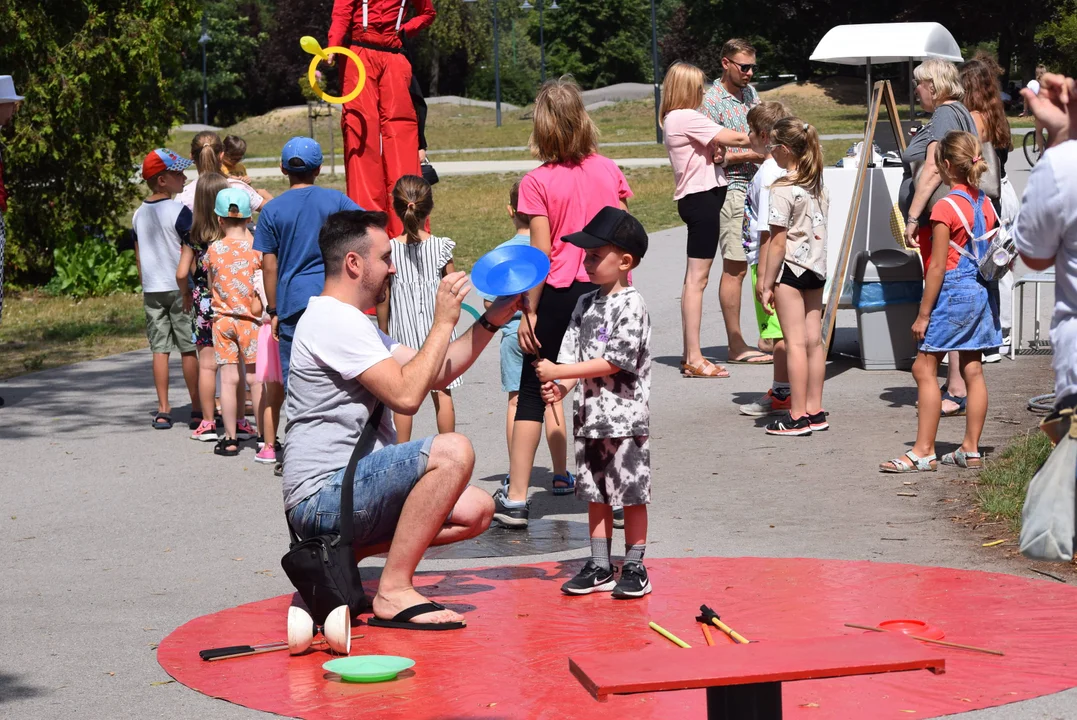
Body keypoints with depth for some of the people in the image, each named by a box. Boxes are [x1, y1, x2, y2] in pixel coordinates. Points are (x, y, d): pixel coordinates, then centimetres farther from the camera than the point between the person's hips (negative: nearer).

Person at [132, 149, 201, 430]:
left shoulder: (139, 214, 8)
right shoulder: (179, 211, -12)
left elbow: (139, 256, 14)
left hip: (152, 290, 5)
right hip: (180, 288, -5)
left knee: (160, 349, 5)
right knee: (189, 348, 2)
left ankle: (163, 410, 4)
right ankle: (197, 407, 7)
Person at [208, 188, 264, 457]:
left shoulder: (213, 249, -1)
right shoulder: (256, 247, -8)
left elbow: (211, 285, 10)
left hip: (222, 320, 2)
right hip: (249, 321, -2)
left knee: (229, 379, 5)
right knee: (255, 378, 4)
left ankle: (230, 439, 8)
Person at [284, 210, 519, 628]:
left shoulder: (350, 322, 22)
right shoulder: (333, 319, -13)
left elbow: (435, 374, 22)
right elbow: (406, 396, -22)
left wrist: (492, 321, 13)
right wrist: (444, 322, -12)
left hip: (345, 488, 11)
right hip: (322, 495, -11)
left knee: (476, 510, 5)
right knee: (452, 451, -26)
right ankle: (393, 593, -21)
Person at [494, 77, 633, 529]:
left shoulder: (537, 182, -10)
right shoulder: (609, 171, 2)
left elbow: (541, 254, -12)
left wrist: (530, 311, -7)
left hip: (560, 293, -3)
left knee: (532, 393, 6)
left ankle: (515, 498, 4)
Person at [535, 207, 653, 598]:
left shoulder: (631, 304, -12)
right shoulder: (585, 304, 11)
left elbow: (614, 361, -18)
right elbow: (575, 354, 9)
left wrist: (559, 372, -18)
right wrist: (559, 387, -11)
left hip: (625, 416, -7)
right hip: (589, 416, 7)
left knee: (631, 493, 1)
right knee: (595, 493, 12)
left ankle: (634, 567, 10)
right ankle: (600, 567, 19)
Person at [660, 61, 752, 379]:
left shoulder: (673, 119, 17)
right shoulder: (687, 118, -14)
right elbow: (733, 138, -16)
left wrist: (714, 149, -8)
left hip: (695, 197, 11)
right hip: (702, 197, -11)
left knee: (694, 277, 13)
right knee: (697, 278, -10)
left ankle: (689, 355, 18)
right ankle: (694, 359, -10)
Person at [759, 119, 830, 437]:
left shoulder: (782, 189, -15)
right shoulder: (819, 187, 8)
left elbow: (778, 241, -15)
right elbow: (819, 229, 12)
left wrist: (767, 283, -11)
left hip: (791, 268, -8)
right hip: (816, 267, 8)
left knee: (795, 342, -5)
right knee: (814, 340, 10)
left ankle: (798, 416, -3)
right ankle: (815, 410, 15)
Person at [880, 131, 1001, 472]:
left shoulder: (946, 207, -16)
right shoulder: (986, 204, 7)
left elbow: (937, 267, -15)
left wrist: (923, 314, -10)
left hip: (954, 293, -8)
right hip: (983, 291, 8)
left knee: (925, 367, -2)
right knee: (972, 369, 11)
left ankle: (923, 452, -4)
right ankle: (971, 449, 14)